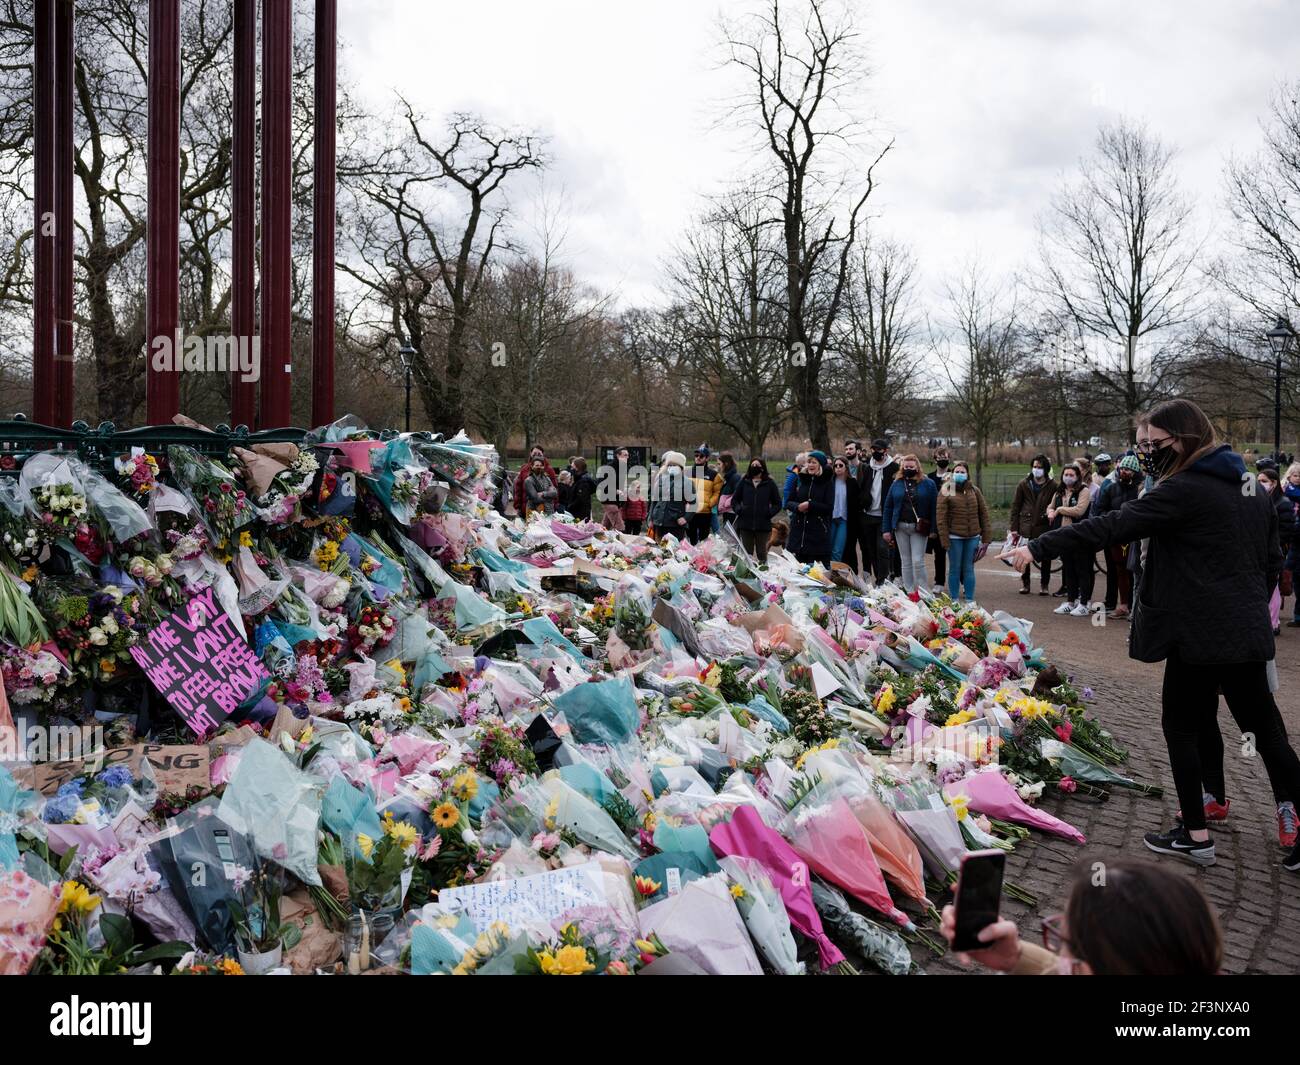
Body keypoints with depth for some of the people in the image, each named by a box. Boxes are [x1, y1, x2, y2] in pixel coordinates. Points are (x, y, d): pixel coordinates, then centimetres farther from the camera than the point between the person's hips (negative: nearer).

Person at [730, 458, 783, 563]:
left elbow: (777, 503, 8)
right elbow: (734, 499, 15)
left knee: (761, 552, 5)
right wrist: (738, 510, -1)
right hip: (745, 524, 1)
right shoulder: (744, 482, 9)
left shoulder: (769, 483, 4)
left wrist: (769, 513, -6)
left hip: (763, 524, -1)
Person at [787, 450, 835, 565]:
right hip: (798, 529, 4)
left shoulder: (827, 482, 0)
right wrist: (798, 507, -8)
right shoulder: (801, 479, 11)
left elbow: (829, 507, -7)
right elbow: (789, 502, 12)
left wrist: (810, 505, -15)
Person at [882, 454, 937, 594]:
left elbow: (934, 507, -4)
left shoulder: (928, 484, 0)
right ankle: (908, 592, 16)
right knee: (906, 561, 9)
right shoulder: (897, 484, 8)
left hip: (919, 528, -3)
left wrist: (933, 530, -11)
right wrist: (886, 529, 2)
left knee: (918, 561, -8)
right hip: (900, 527, 3)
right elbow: (888, 507, 8)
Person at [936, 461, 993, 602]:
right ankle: (954, 600, 12)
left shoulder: (974, 491, 9)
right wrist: (944, 540, -11)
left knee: (969, 569, 7)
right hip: (954, 537, -2)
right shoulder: (946, 492, -1)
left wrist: (986, 536, 3)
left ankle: (970, 600, 14)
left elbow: (983, 513, 9)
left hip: (972, 537, 2)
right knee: (955, 569, 4)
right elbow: (941, 517, -5)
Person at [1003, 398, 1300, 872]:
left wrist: (1037, 548, -16)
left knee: (1182, 726, 6)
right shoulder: (1251, 488, 12)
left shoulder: (1183, 492, -15)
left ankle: (1195, 835, 11)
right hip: (1248, 633, 8)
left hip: (1199, 634, -8)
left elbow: (1109, 527, -19)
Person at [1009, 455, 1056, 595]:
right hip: (1026, 528, 1)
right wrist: (1013, 528, 0)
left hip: (1044, 527, -1)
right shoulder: (1024, 485, 4)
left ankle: (1044, 584, 19)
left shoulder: (1053, 486, -1)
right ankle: (1025, 583, 20)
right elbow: (1015, 506, 5)